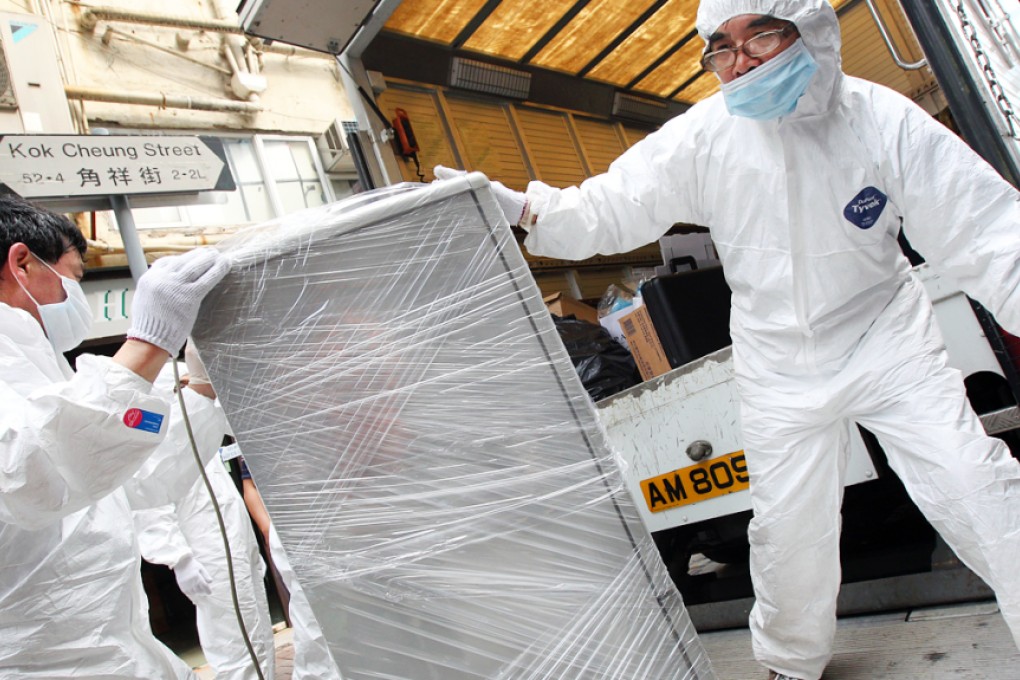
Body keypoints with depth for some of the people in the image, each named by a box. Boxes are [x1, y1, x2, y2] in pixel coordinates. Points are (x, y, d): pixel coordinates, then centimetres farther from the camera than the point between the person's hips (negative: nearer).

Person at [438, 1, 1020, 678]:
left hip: (884, 336, 0)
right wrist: (521, 208, -26)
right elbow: (609, 209, -13)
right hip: (780, 362, 1)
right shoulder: (705, 135, -14)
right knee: (788, 527, 7)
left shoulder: (883, 120, -16)